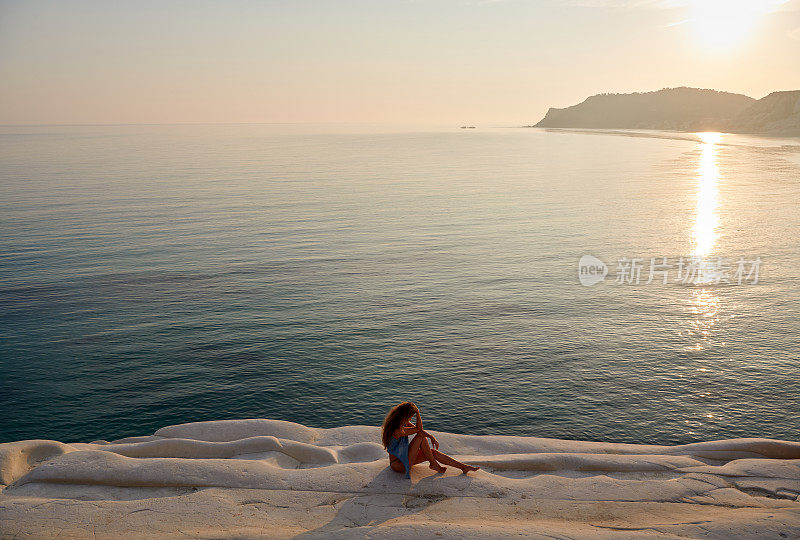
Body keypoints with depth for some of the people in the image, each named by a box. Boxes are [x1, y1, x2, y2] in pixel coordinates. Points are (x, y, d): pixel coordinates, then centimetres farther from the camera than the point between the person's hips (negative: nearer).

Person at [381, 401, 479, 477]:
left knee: (433, 452, -2)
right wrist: (418, 413, -24)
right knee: (421, 436, -19)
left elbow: (418, 429, 1)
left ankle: (464, 467, 4)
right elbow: (419, 429, -18)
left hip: (404, 456, 9)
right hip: (398, 464, -9)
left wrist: (431, 437, -12)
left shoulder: (403, 422, 0)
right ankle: (433, 464, -3)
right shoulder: (398, 431, -29)